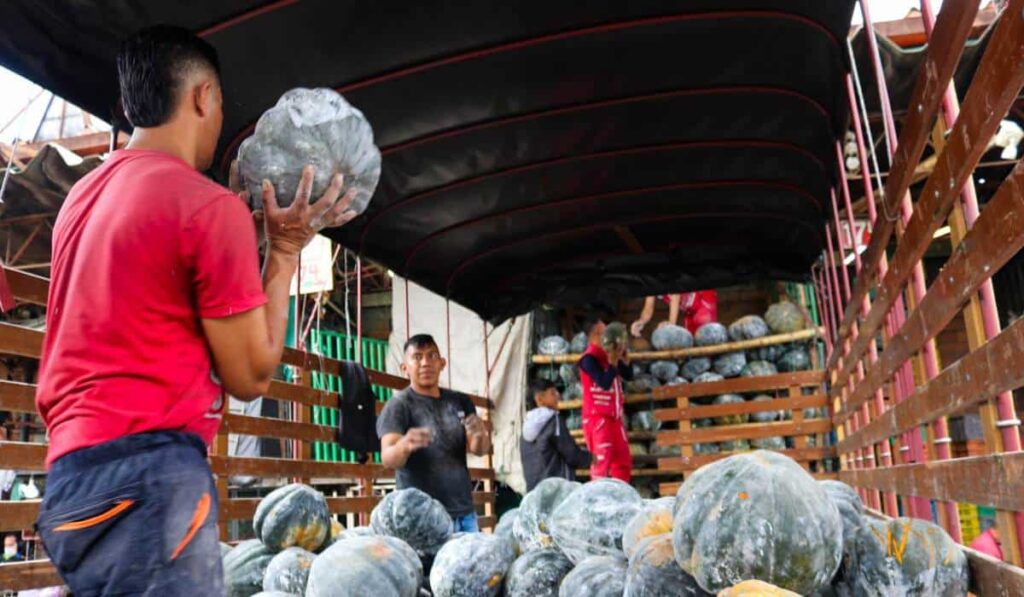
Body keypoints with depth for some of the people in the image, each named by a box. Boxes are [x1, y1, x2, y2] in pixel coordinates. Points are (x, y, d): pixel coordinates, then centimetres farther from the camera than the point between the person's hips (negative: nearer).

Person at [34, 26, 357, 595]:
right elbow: (251, 375, -6)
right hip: (149, 475, -9)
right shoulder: (210, 204, -12)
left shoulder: (83, 196, 14)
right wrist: (286, 248, 1)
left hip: (71, 473, 9)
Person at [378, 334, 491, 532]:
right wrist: (404, 446, -40)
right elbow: (388, 459, -17)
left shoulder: (461, 401, 8)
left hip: (464, 512, 5)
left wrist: (479, 436, -20)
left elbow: (480, 450, 3)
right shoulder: (398, 405, -6)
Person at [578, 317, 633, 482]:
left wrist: (623, 356, 2)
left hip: (614, 416, 9)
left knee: (623, 461, 13)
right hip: (597, 417, -8)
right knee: (601, 461, -8)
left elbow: (628, 375, 14)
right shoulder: (589, 358, -13)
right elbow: (605, 382, -22)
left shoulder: (608, 355, 10)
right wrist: (613, 360, -18)